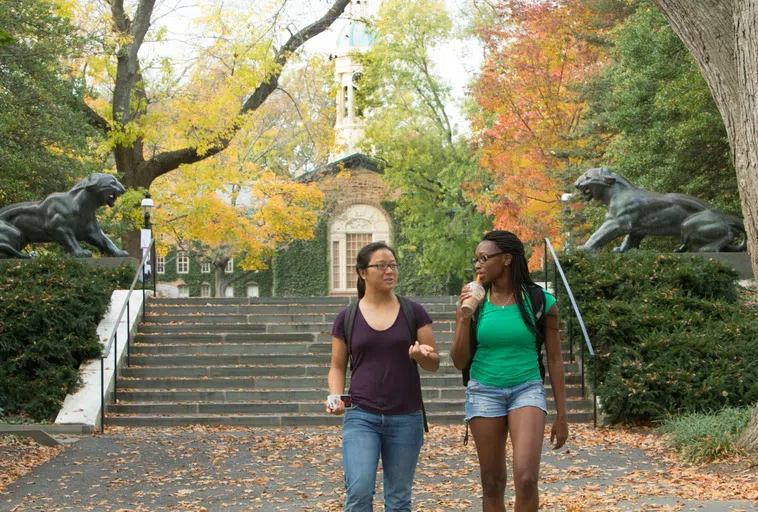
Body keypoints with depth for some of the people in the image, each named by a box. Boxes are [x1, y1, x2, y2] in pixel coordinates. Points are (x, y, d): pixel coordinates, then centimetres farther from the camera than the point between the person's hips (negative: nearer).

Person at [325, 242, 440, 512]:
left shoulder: (414, 312, 3)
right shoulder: (347, 317, 4)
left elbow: (434, 363, 4)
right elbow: (337, 367, 10)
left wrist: (421, 354, -19)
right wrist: (335, 398, -9)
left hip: (406, 418, 1)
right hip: (361, 417, -1)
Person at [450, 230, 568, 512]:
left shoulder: (541, 301, -6)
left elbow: (554, 359, 1)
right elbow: (459, 362, 0)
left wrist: (562, 415, 1)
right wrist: (464, 318, -15)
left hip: (527, 390, -2)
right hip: (484, 392, 2)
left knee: (526, 479, -20)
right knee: (492, 484, 6)